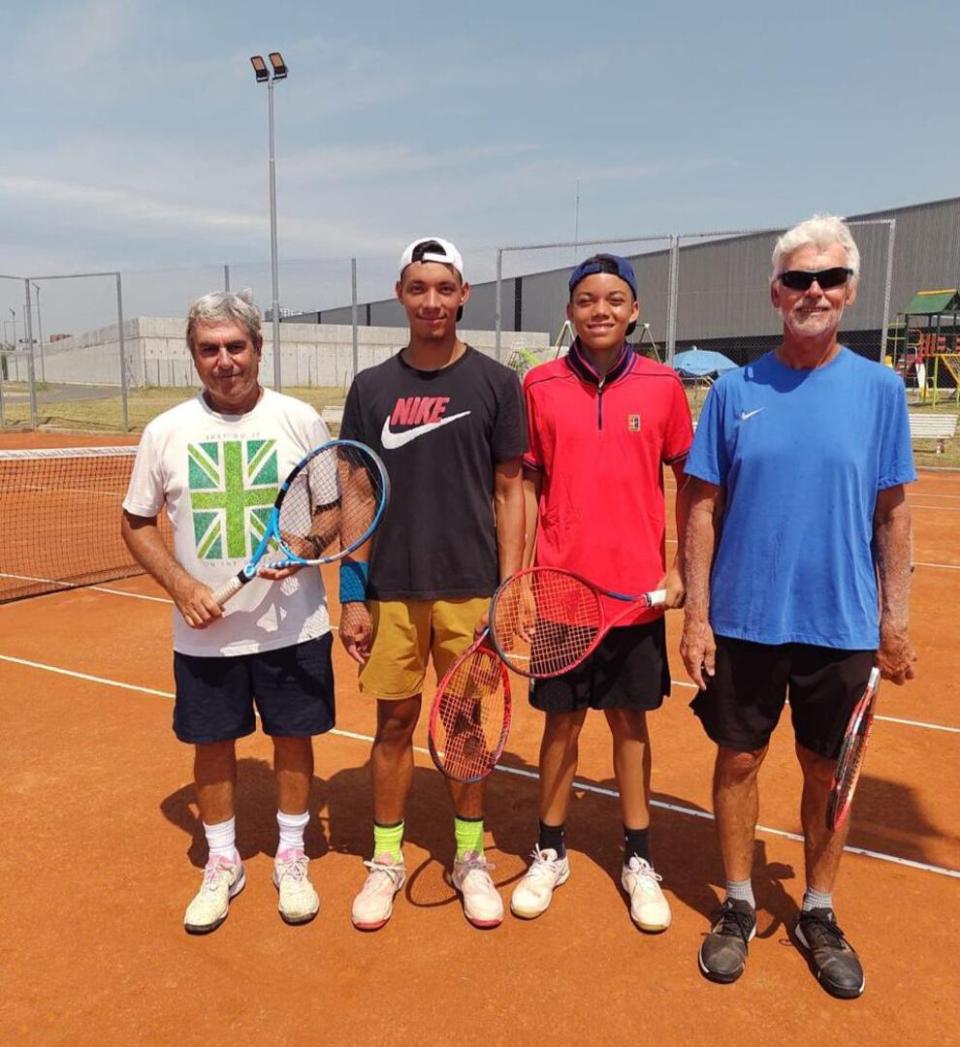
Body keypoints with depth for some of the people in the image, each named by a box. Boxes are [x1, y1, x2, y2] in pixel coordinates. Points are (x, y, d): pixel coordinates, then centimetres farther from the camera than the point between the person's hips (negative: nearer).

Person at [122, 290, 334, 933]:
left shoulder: (300, 420, -4)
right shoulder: (166, 432, -2)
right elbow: (137, 524, 6)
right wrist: (181, 585, -9)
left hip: (293, 625, -1)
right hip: (204, 633, 1)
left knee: (293, 737, 11)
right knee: (213, 743, 13)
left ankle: (291, 856, 34)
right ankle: (223, 863, 35)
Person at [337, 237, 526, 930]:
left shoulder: (496, 384, -1)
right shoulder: (372, 388, 4)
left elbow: (509, 492, 0)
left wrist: (508, 591, -7)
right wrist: (352, 596, 1)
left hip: (469, 587, -1)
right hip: (391, 589, 1)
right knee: (395, 721, 10)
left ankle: (471, 858, 28)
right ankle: (387, 860, 27)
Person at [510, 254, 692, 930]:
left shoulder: (663, 385, -1)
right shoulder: (540, 386, 0)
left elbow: (686, 482, 6)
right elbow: (528, 486, 4)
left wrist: (679, 570, -1)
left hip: (638, 590, 0)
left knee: (631, 721, 12)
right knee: (562, 722, 11)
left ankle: (639, 860, 29)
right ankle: (551, 853, 29)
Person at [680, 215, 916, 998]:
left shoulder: (878, 389, -1)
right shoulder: (734, 390, -1)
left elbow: (893, 514, 2)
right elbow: (704, 509, -1)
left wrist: (895, 620, -1)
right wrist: (696, 616, -5)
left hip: (843, 627, 0)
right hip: (742, 622, 0)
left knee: (827, 771, 13)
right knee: (738, 760, 10)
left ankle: (819, 915, 34)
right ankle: (738, 906, 30)